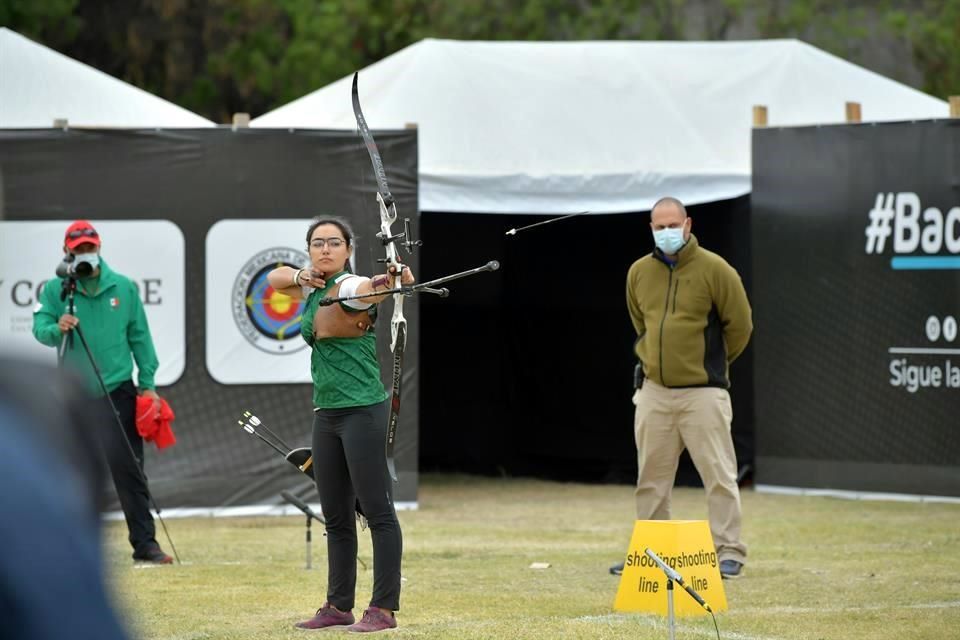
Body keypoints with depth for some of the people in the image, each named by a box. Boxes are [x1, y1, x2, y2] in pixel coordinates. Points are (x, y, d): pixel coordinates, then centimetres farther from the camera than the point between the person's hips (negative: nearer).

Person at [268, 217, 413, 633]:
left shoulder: (351, 287, -12)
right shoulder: (314, 291, 13)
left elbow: (372, 288, -33)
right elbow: (274, 278, 25)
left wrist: (397, 282, -57)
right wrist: (300, 277, 3)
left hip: (363, 412, -9)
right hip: (327, 414, 9)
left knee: (378, 510, -7)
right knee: (335, 516, 11)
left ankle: (384, 609, -7)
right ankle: (338, 606, 17)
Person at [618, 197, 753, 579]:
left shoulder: (714, 270, -7)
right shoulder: (639, 273, 8)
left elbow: (740, 325, 1)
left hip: (702, 393, -5)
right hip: (654, 392, 5)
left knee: (718, 474, -6)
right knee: (651, 478, 9)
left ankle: (729, 552, -3)